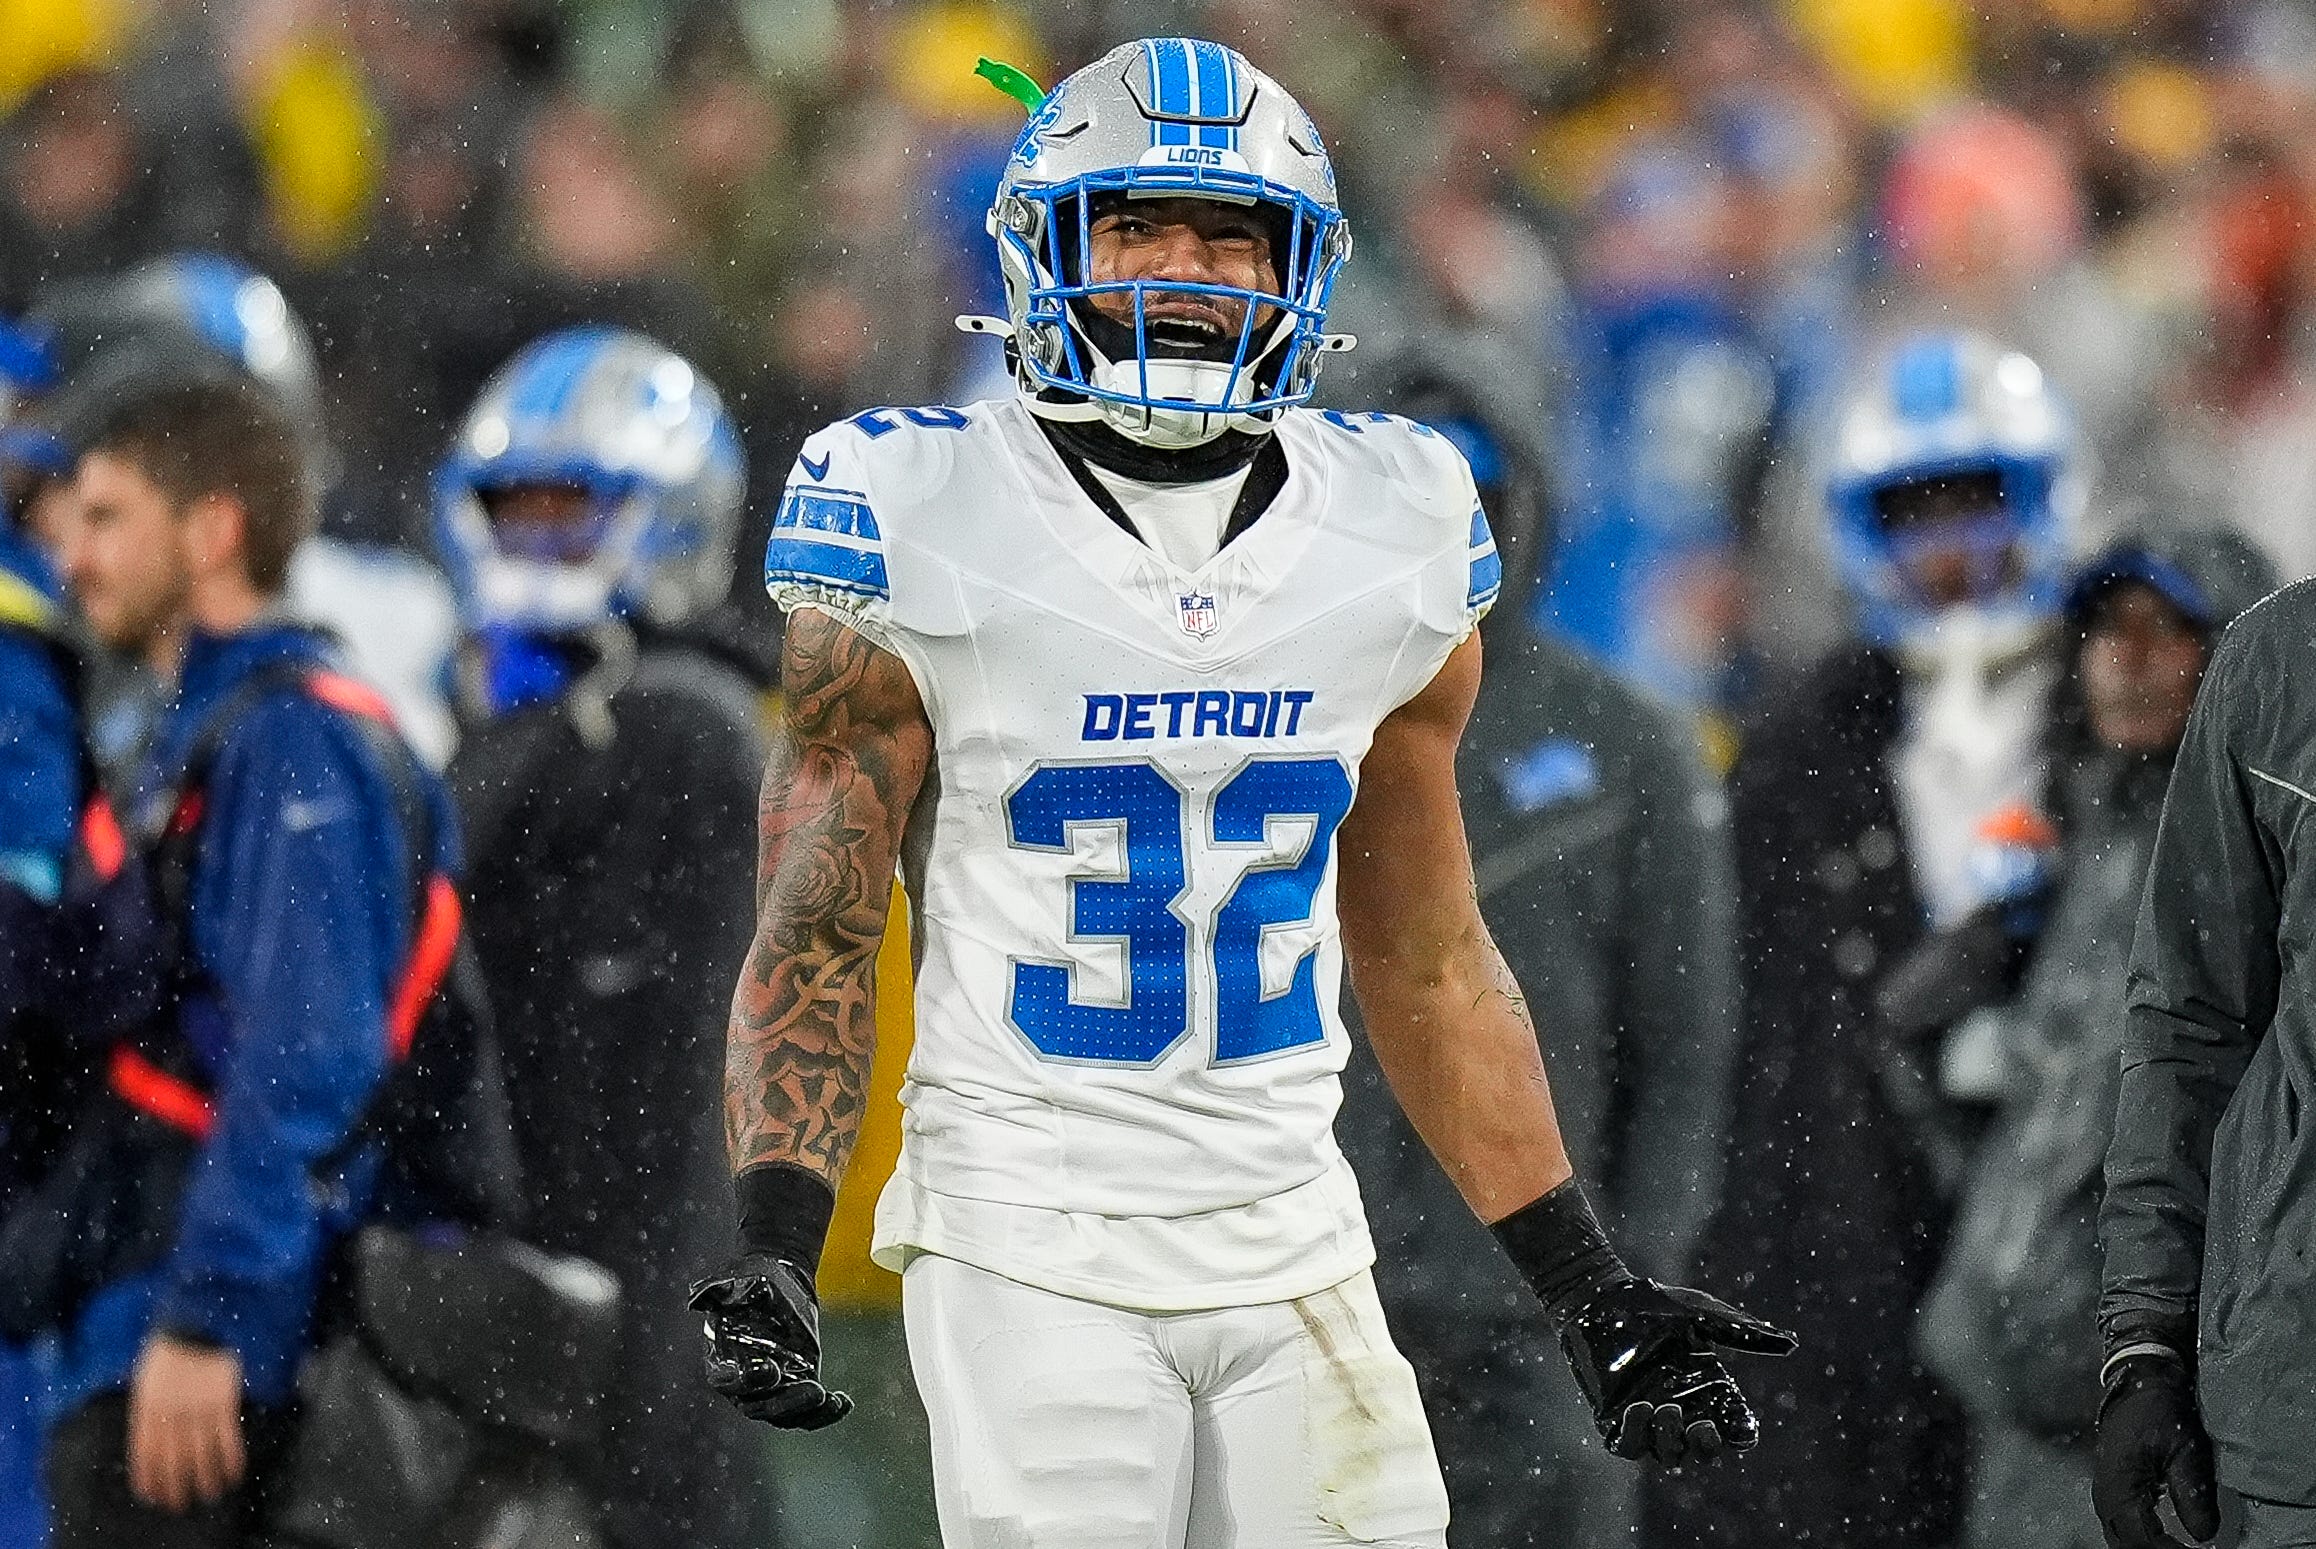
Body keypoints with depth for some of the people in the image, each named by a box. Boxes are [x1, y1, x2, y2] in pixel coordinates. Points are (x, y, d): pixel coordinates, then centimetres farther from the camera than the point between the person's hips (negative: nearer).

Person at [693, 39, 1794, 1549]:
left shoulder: (1391, 540, 6)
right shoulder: (926, 529, -5)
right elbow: (816, 928, -4)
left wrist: (1593, 1293, 11)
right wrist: (771, 1249, -17)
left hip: (1293, 1242, 4)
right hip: (1032, 1240, -4)